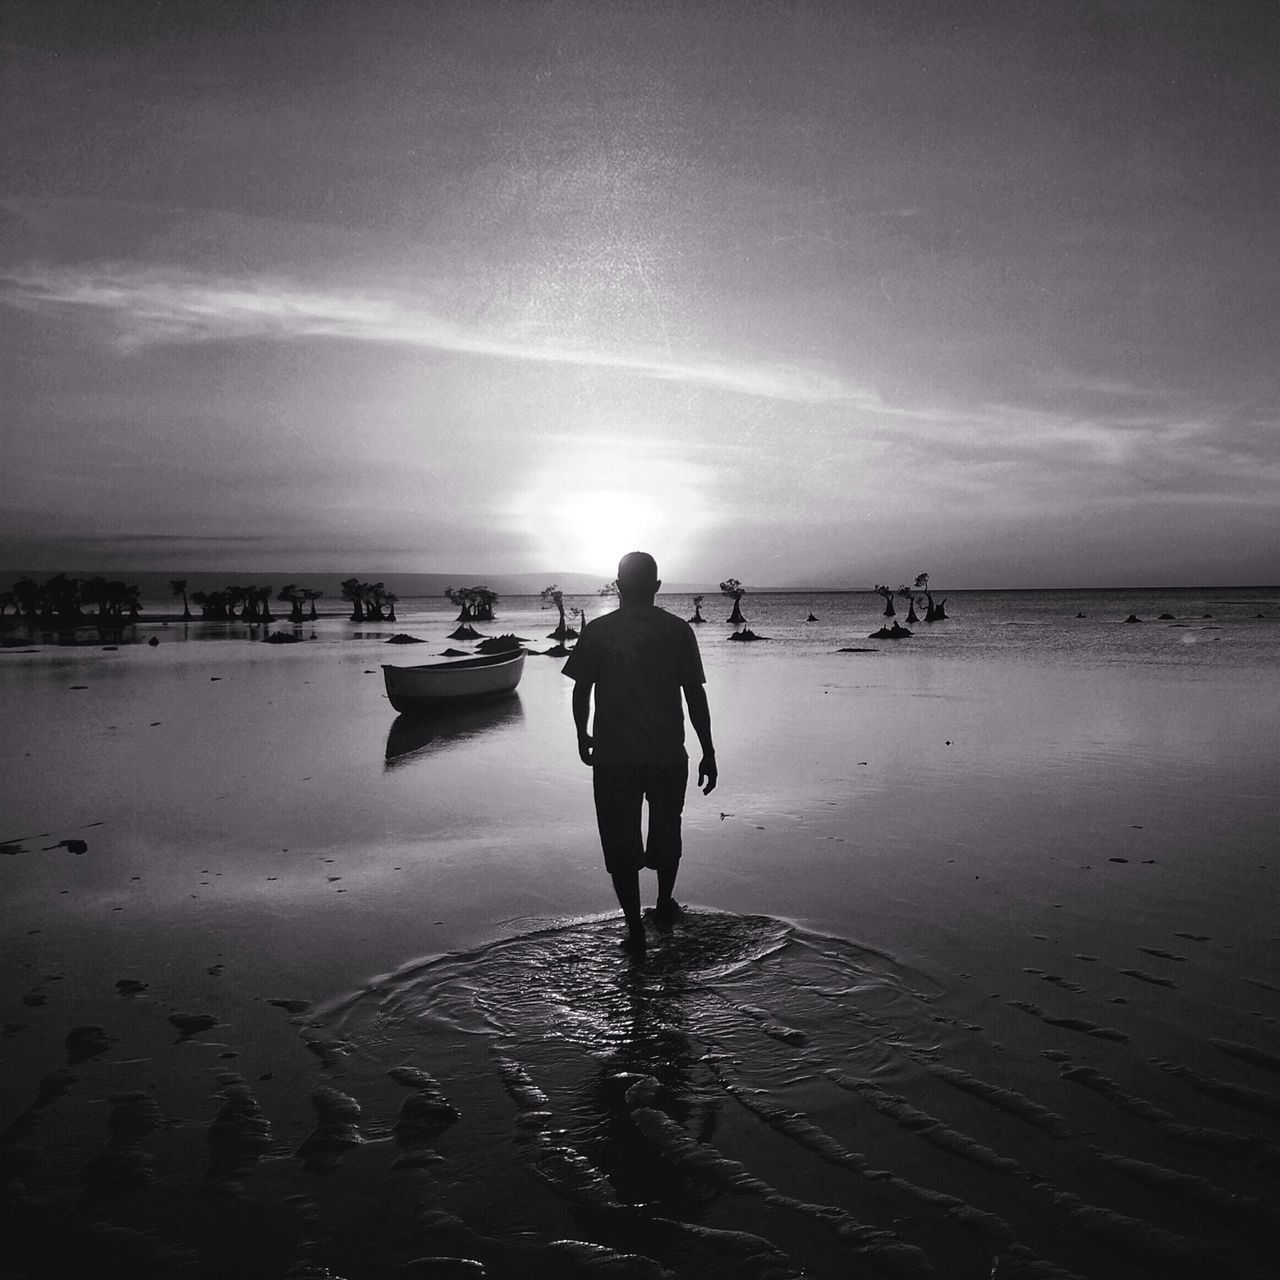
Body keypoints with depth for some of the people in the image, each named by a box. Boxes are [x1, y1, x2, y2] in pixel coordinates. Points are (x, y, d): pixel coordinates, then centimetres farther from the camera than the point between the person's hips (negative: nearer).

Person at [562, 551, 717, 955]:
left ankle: (635, 930, 7)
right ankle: (665, 906, 38)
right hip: (668, 754, 1)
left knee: (620, 841, 8)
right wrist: (708, 752, 2)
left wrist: (582, 735, 17)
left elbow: (581, 690, 0)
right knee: (666, 829, 22)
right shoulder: (677, 630, -3)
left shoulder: (597, 631, -3)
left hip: (612, 756, -1)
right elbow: (695, 695, -4)